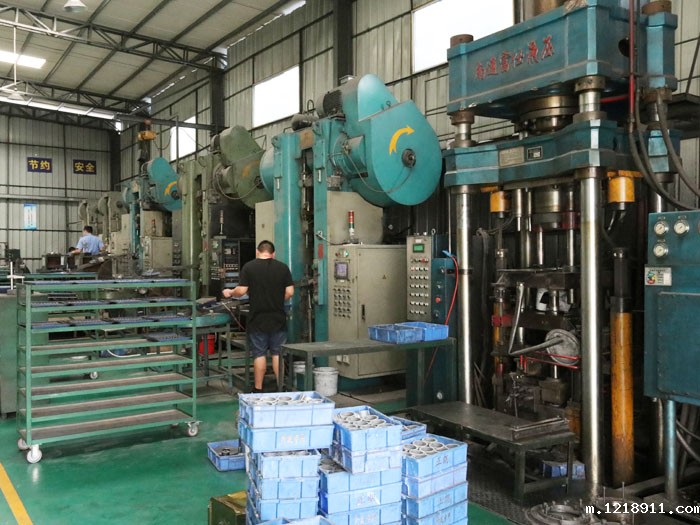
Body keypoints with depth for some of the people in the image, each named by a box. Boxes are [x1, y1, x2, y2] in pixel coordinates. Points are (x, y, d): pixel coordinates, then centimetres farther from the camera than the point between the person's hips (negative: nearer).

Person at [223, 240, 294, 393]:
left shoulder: (249, 267, -6)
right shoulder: (283, 267, 0)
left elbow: (241, 291, -9)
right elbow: (289, 292, -2)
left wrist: (230, 293, 11)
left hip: (257, 319, -1)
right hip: (278, 318, 2)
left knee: (259, 354, 6)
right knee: (278, 353, 8)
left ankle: (258, 389, 13)